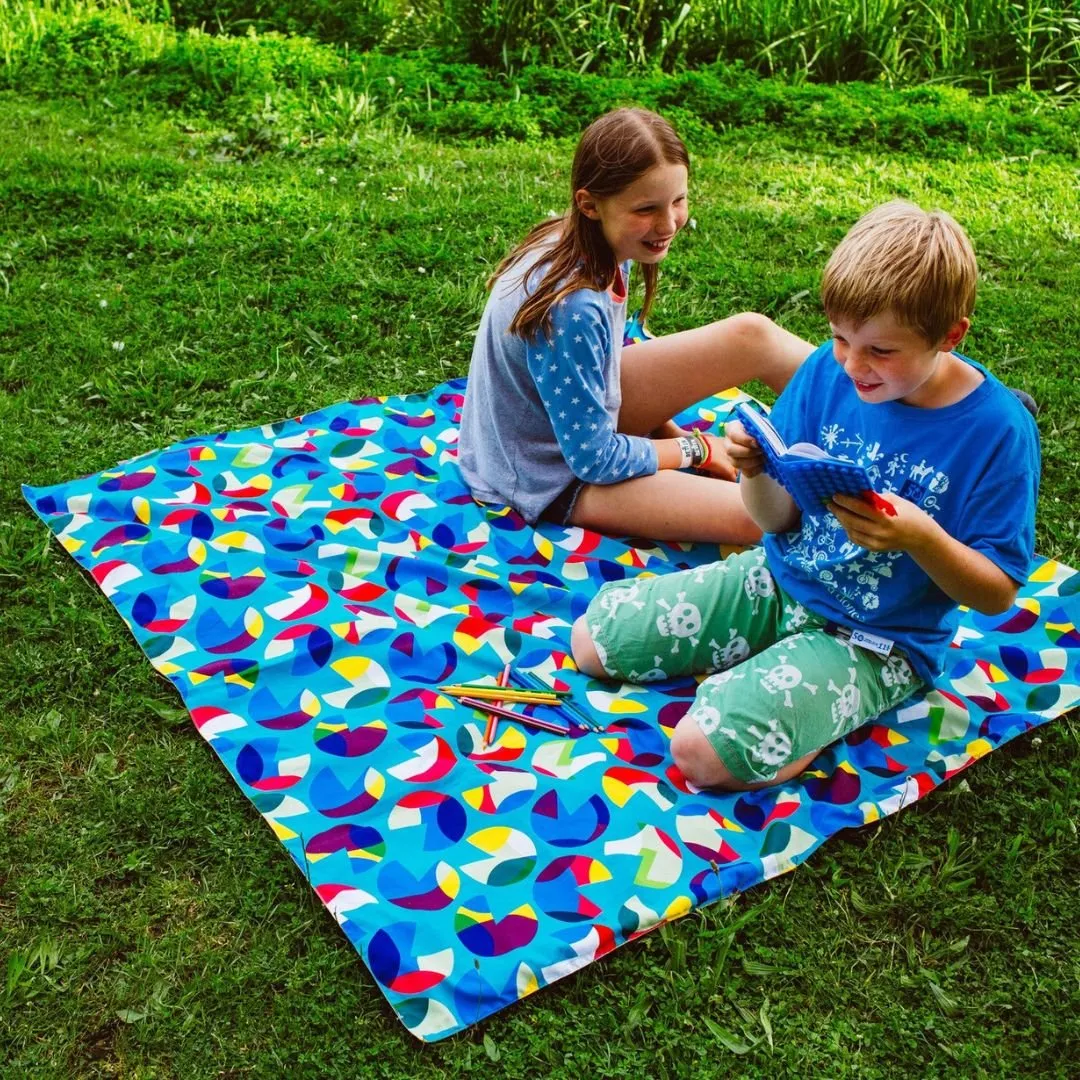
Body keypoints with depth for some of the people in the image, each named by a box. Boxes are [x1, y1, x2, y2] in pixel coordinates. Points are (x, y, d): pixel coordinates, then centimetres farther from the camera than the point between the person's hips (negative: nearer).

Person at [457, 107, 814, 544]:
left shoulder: (601, 250, -9)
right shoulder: (569, 309, -35)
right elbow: (593, 460, -25)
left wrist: (670, 431, 4)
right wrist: (697, 449, -11)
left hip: (581, 405, 9)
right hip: (554, 480, -9)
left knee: (754, 336, 2)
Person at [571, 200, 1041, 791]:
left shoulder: (997, 428, -17)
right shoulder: (828, 370, -6)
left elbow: (998, 594, -12)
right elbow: (777, 517, 1)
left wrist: (922, 537, -31)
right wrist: (757, 472, -22)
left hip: (874, 641, -6)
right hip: (778, 580, 6)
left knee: (704, 751, -26)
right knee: (590, 640, 2)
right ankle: (752, 673, 15)